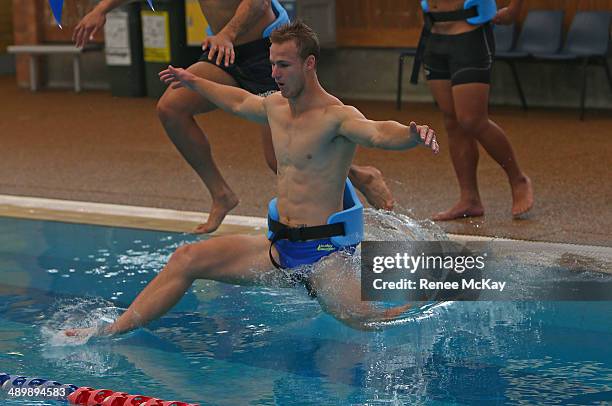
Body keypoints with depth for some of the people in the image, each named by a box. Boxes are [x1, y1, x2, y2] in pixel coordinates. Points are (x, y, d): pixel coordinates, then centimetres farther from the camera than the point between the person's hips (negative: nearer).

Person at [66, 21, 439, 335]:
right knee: (188, 259, -2)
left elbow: (379, 133, -38)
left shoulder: (336, 117, -17)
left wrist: (413, 134, -60)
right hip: (279, 246, 7)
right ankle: (110, 332, 2)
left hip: (322, 250, -7)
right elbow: (238, 102, 31)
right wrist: (193, 82, 44)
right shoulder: (275, 106, 8)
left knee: (368, 321, -20)